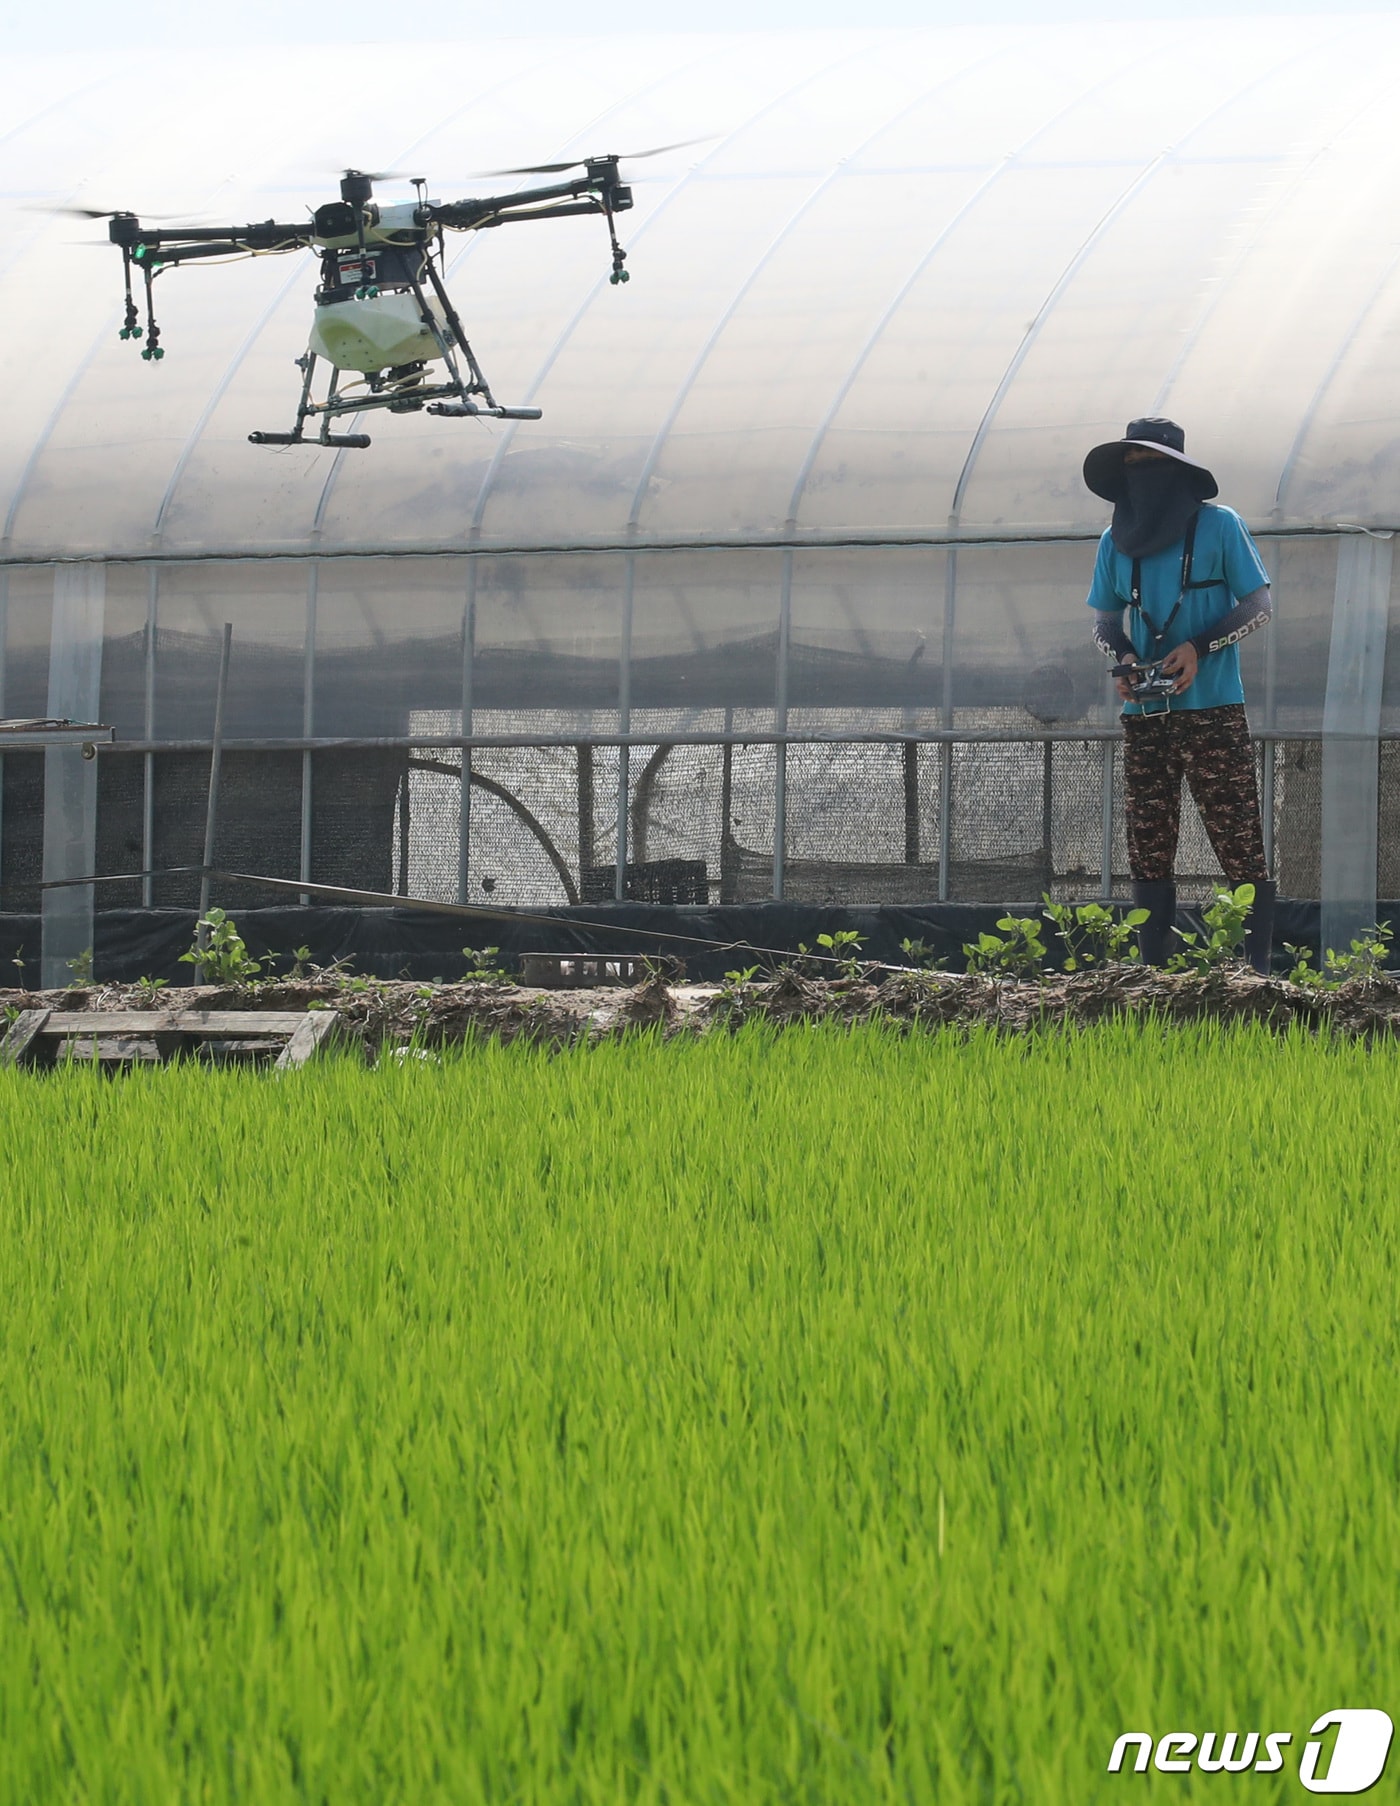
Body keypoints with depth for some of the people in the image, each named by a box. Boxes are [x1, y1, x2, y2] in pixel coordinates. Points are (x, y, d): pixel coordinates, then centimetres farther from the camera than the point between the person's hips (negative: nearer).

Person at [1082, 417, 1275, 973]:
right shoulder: (1117, 541, 11)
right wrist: (1124, 658, -4)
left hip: (1212, 711, -5)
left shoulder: (1219, 527, -2)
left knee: (1239, 844, -8)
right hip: (1144, 715, 5)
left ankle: (1257, 974, -8)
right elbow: (1104, 619, 19)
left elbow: (1259, 607, 0)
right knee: (1148, 853, 5)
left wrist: (1200, 646, -14)